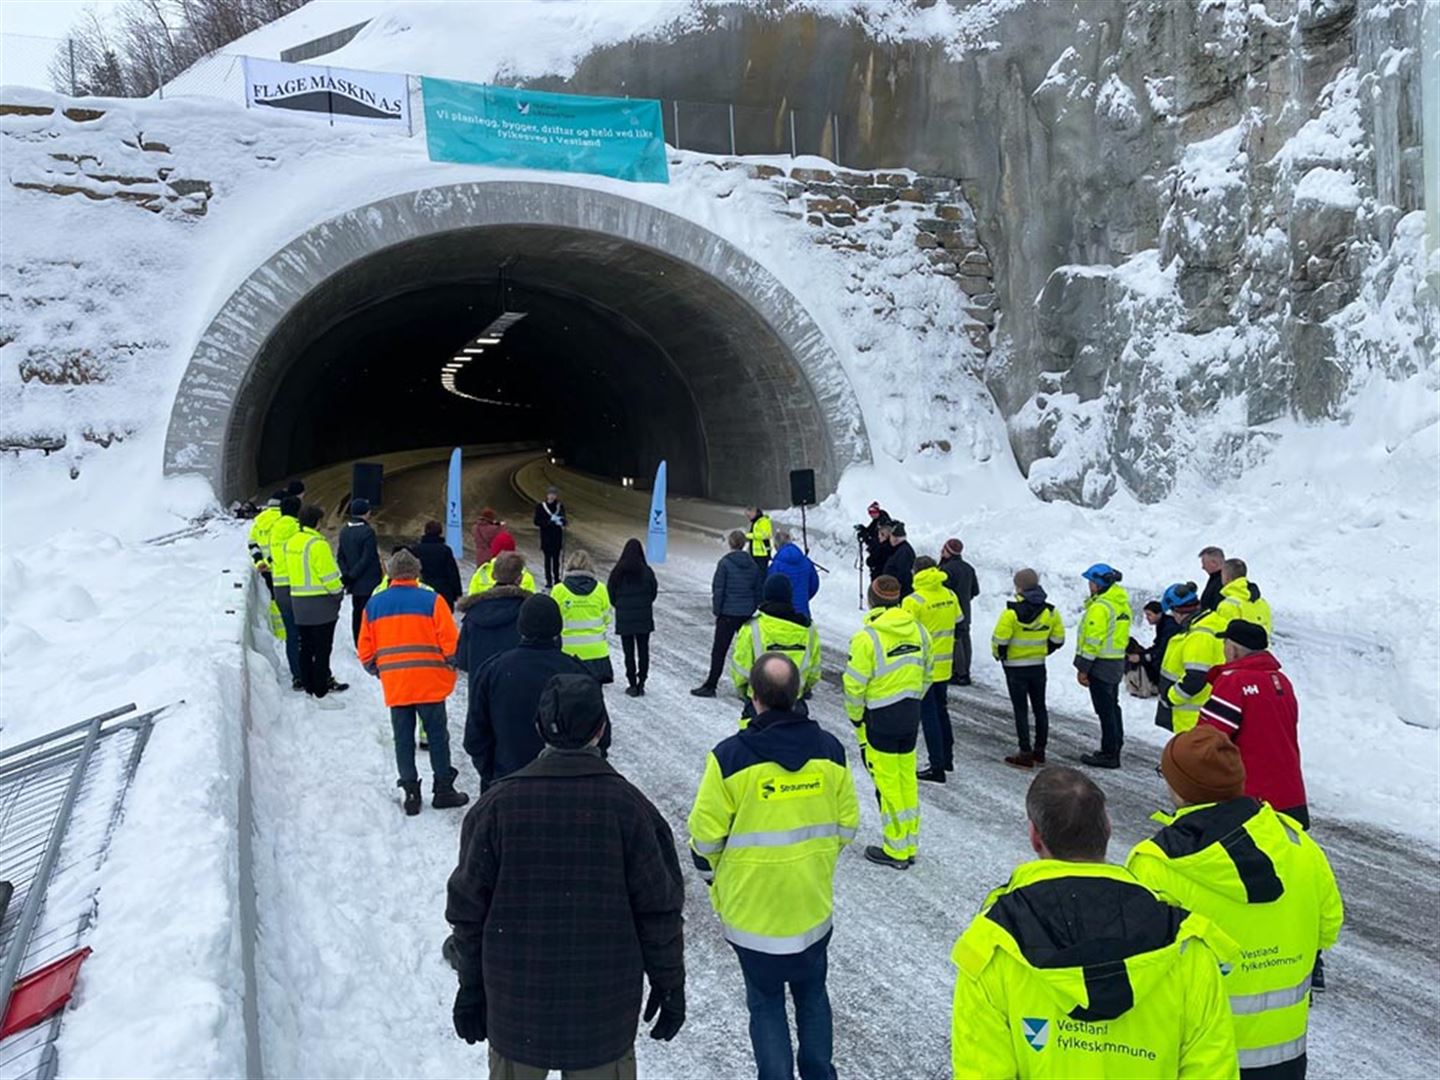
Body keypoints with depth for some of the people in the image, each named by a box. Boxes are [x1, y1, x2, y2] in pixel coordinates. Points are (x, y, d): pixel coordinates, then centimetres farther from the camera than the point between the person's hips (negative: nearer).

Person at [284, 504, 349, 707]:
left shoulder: (291, 542, 10)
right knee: (322, 649, -4)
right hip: (321, 603, -8)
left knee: (306, 647, 16)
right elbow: (329, 574, -17)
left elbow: (293, 570, 13)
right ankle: (321, 693, -3)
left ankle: (310, 685, 26)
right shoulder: (318, 544, -17)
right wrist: (338, 592, -2)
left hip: (298, 602, 9)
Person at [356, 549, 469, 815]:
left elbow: (365, 651, 8)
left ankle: (411, 794, 14)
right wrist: (450, 669, 7)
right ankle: (443, 790, 14)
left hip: (394, 686, 3)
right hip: (430, 684, -3)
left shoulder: (373, 605, 6)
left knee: (403, 740, 12)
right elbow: (450, 643, -10)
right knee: (437, 737, 9)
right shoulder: (431, 600, -7)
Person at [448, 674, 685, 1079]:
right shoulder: (629, 807, -13)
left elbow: (468, 909, -3)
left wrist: (471, 988, 10)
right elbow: (659, 911, -7)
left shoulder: (496, 806, -10)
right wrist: (670, 988, 6)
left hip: (515, 1001, 1)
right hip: (605, 1010, -1)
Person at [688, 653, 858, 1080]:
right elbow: (846, 824, 1)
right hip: (814, 903, 3)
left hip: (751, 906, -3)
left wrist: (712, 875, 6)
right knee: (811, 993, 23)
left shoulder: (731, 756, -21)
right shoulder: (829, 749, -9)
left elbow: (706, 834, -13)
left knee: (766, 1001, 15)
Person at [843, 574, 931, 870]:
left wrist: (855, 717, 0)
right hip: (910, 715, 6)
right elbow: (927, 673, 11)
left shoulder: (867, 637, -18)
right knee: (907, 779, 16)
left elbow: (855, 685, -15)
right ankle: (909, 845, 26)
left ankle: (896, 851, 13)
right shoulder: (918, 630, 1)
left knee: (887, 783, 4)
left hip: (880, 718, -6)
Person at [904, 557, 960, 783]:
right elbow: (957, 627, 14)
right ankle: (947, 757, 31)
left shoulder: (913, 601, -18)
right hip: (944, 667, 7)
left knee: (929, 716, 0)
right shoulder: (950, 596, 4)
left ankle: (937, 766, 3)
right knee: (941, 710, 21)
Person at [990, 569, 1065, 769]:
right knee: (1040, 708, 16)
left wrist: (999, 655, 0)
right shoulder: (1050, 611, -1)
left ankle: (1025, 754, 2)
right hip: (1038, 666, 5)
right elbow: (1058, 638, 7)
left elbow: (1000, 639, -19)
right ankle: (1040, 751, 24)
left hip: (1015, 667, -5)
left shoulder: (1012, 612, -20)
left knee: (1021, 709, 0)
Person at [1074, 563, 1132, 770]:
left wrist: (1083, 668, -16)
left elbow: (1093, 640, -21)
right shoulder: (1122, 604, 10)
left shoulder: (1100, 607, -20)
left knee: (1105, 710, -3)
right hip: (1117, 663, 10)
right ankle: (1114, 750, 26)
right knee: (1112, 707, 17)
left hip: (1100, 665, -10)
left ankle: (1109, 755, 2)